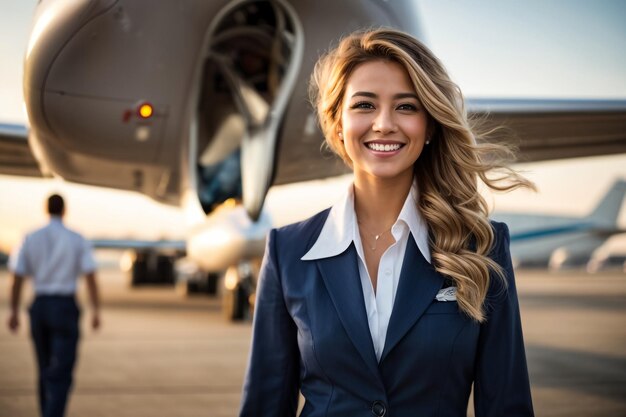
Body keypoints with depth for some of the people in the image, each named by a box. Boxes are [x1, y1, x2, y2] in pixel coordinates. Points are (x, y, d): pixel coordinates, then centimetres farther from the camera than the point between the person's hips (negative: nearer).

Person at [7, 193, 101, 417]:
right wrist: (96, 311, -7)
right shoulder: (78, 240, -4)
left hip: (39, 307, 4)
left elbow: (17, 279, 3)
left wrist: (14, 312, 11)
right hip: (65, 307, -3)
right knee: (61, 373, -5)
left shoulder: (30, 239, 2)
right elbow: (90, 277, -10)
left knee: (46, 369, 19)